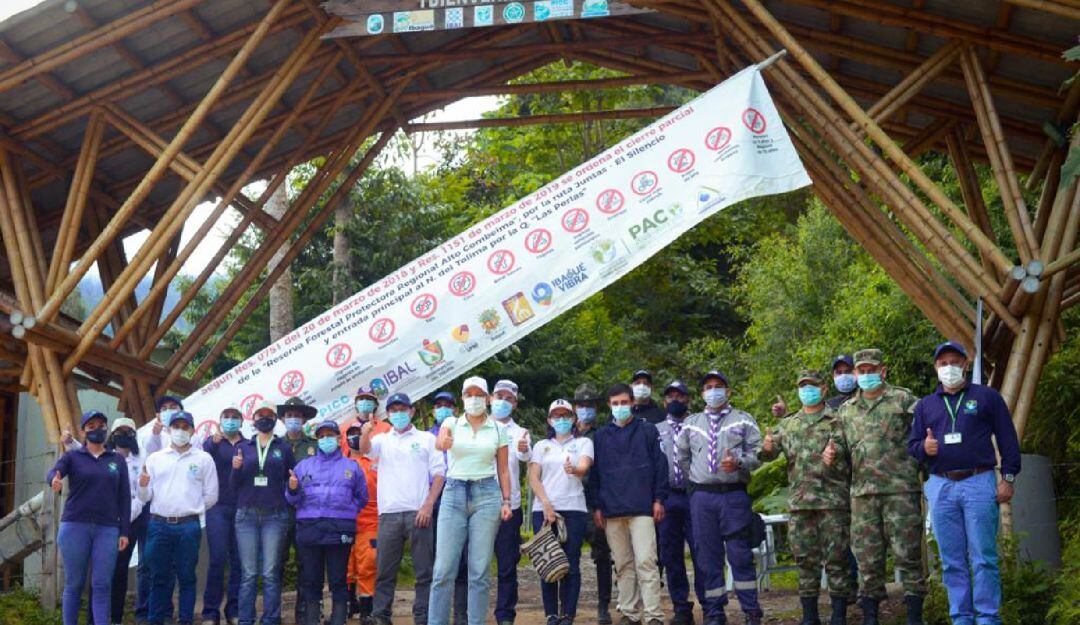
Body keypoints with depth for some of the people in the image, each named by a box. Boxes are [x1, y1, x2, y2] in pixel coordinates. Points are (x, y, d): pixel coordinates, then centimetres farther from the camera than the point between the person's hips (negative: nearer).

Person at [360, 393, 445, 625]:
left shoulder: (426, 439, 9)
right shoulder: (382, 440, 15)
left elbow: (439, 474, 3)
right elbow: (364, 449, -7)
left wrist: (428, 504, -9)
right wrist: (366, 432, -29)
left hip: (418, 512, -2)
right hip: (388, 514, 2)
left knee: (424, 570, -2)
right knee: (385, 571, 4)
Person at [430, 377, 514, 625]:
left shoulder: (498, 429, 8)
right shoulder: (452, 423, 5)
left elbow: (503, 470, 9)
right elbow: (439, 442, -18)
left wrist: (506, 501, -2)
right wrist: (443, 442, -42)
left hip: (486, 495, 0)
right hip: (454, 493, 0)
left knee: (479, 570, 0)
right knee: (444, 569, -3)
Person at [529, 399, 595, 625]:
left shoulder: (583, 443, 10)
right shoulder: (541, 446, 16)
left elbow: (584, 467, -10)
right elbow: (533, 478, 6)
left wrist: (574, 469, -34)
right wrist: (546, 504, -8)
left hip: (573, 509, -2)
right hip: (543, 510, 2)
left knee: (571, 564, -5)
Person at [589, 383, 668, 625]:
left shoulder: (647, 431, 6)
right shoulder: (601, 436, 12)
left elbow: (660, 465, 4)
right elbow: (595, 473, 13)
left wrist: (659, 500, -2)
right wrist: (597, 506, 7)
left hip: (642, 508, -3)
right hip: (612, 512, 3)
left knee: (646, 562, -10)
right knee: (623, 566, 7)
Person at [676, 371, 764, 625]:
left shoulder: (743, 420, 8)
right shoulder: (691, 423, 16)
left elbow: (757, 454, 1)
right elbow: (682, 458, 22)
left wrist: (738, 463, -16)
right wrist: (697, 476, 12)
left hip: (734, 494, -2)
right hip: (702, 497, 3)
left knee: (740, 555, -5)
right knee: (708, 558, 4)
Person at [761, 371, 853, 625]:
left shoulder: (837, 421, 4)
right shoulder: (788, 424, 16)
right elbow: (770, 453, 11)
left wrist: (834, 458, -22)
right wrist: (767, 448, -13)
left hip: (833, 500, -3)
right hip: (799, 502, 4)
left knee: (836, 560, -2)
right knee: (806, 561, 7)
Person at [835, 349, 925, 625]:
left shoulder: (903, 400, 4)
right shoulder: (846, 410, 17)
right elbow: (843, 448, 23)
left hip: (900, 489, -4)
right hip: (862, 492, 4)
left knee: (907, 553, -3)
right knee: (867, 557, 6)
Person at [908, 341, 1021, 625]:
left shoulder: (987, 397, 7)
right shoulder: (925, 405, 16)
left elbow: (1008, 439, 5)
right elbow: (911, 445, 16)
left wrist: (1008, 477, -4)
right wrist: (924, 448, -8)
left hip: (979, 484, -3)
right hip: (941, 487, 3)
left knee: (984, 558, -5)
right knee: (952, 562, 5)